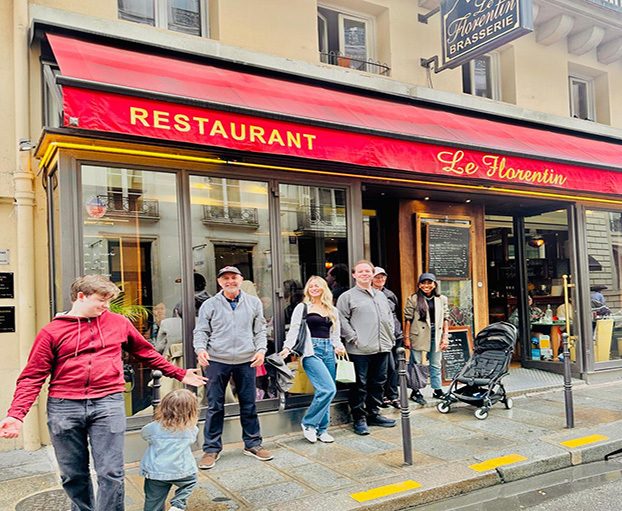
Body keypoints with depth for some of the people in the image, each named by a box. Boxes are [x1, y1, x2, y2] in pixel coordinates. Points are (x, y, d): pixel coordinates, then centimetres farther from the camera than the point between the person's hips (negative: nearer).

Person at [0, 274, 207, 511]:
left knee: (111, 473, -2)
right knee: (73, 475, 12)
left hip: (108, 404, 0)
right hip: (64, 407, 0)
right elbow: (33, 376, 1)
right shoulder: (52, 331, 3)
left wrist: (179, 374, 20)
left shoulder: (119, 323, 8)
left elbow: (147, 353, 19)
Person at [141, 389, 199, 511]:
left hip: (155, 473, 0)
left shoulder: (154, 428, -9)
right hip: (181, 472, 0)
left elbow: (143, 433, 13)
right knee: (190, 481, 28)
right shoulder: (192, 429, -8)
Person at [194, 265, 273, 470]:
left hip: (246, 360, 2)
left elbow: (260, 330, 11)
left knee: (249, 404, 10)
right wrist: (201, 348, -14)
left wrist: (261, 349, -3)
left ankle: (252, 443, 25)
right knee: (215, 406, 3)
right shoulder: (210, 305, 3)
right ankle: (211, 449, 15)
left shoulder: (254, 303, 8)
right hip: (217, 361, -1)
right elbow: (201, 331, 4)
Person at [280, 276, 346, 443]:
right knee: (328, 389, -17)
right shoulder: (302, 307, 3)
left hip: (328, 351, 6)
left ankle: (321, 429, 17)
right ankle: (308, 424, 0)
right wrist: (287, 347, -18)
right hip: (311, 350, -5)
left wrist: (338, 346, 0)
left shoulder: (332, 310, 17)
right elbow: (294, 329, -4)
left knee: (325, 391, 4)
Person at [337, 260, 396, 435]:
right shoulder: (347, 296, -2)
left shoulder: (381, 295, 18)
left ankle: (373, 414, 27)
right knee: (360, 385, -1)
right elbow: (341, 319, -8)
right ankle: (359, 419, 9)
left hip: (382, 348, 6)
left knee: (378, 383, 14)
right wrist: (353, 337, -13)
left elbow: (389, 316, 26)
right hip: (360, 349, -6)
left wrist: (391, 335, 15)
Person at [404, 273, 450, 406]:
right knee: (416, 364, 4)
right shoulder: (413, 299, -4)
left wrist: (445, 336, 2)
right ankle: (416, 392, 13)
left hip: (436, 335, 3)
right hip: (418, 335, -3)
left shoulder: (442, 299, 6)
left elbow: (445, 319, 8)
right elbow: (408, 319, -4)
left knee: (436, 365, 13)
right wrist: (406, 337, -6)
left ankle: (437, 390, 24)